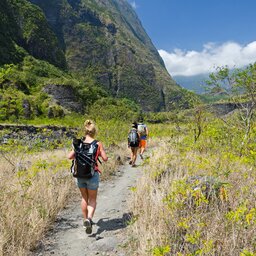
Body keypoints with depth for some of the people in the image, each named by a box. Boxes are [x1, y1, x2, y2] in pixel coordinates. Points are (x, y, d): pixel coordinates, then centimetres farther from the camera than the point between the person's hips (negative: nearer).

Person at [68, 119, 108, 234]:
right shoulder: (98, 144, -7)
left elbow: (70, 156, -6)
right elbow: (105, 158, -6)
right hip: (92, 174, -3)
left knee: (84, 198, 21)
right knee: (92, 199, 12)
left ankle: (86, 220, 31)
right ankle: (89, 219, -11)